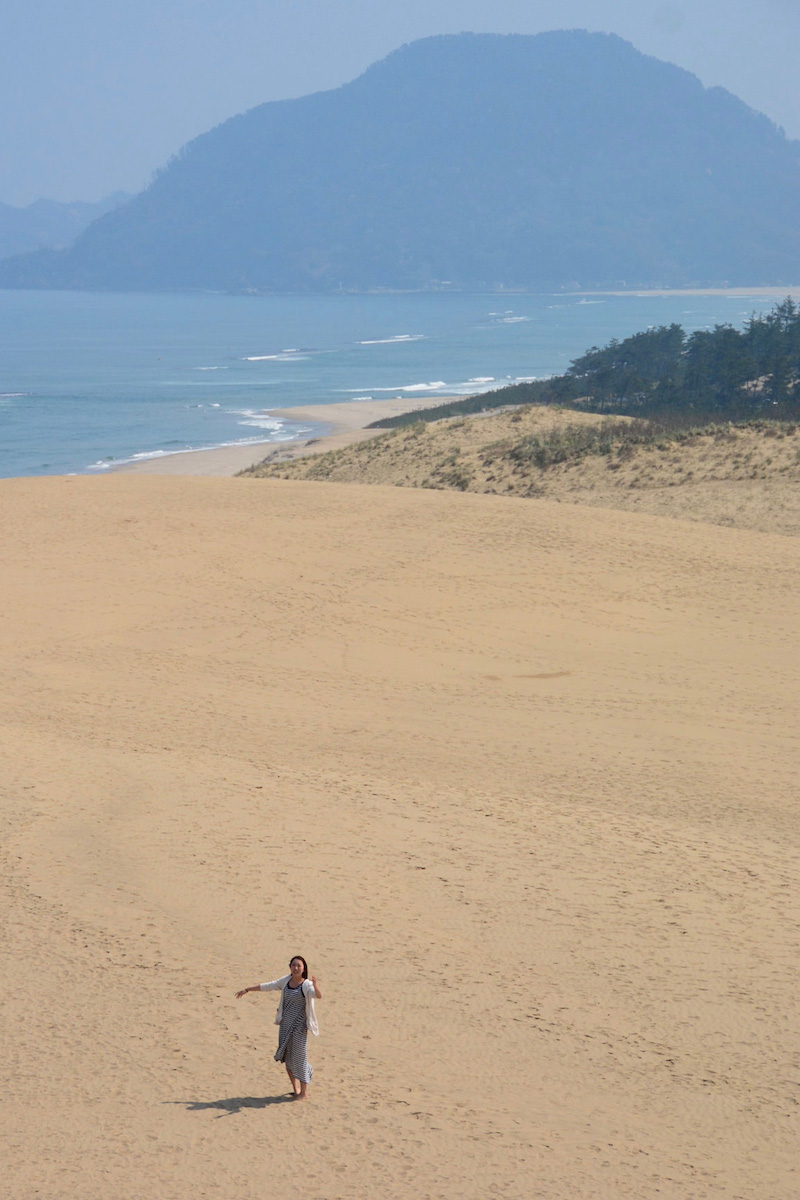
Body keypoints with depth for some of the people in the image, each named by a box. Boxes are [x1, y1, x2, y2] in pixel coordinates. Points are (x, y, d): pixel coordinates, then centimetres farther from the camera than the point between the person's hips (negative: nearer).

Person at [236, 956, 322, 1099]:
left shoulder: (306, 985, -11)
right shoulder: (286, 981, 5)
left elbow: (318, 995, -30)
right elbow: (266, 986, 15)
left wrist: (315, 984, -49)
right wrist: (247, 989, 18)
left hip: (299, 1025, -6)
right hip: (285, 1024, 6)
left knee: (299, 1057, -3)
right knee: (287, 1057, 10)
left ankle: (304, 1092, 8)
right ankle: (295, 1088, 25)